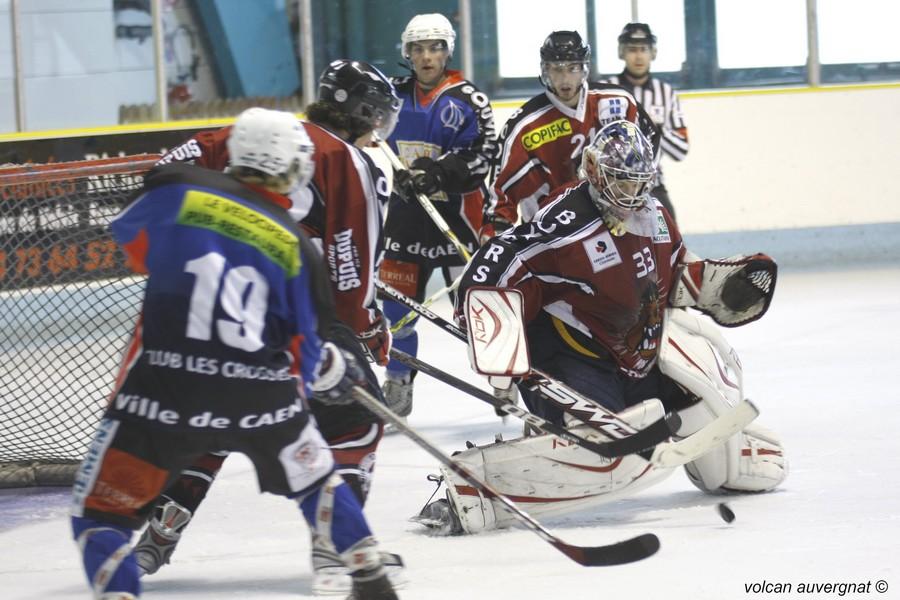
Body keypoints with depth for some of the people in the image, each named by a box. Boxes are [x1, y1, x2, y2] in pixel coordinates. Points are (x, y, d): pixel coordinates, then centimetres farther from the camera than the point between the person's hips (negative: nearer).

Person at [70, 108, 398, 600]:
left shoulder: (177, 192, -1)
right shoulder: (295, 247, 3)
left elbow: (129, 236, 19)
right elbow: (306, 352, 8)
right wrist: (331, 372, 30)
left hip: (160, 389, -2)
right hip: (259, 392, 2)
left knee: (102, 507, 5)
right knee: (314, 479, 29)